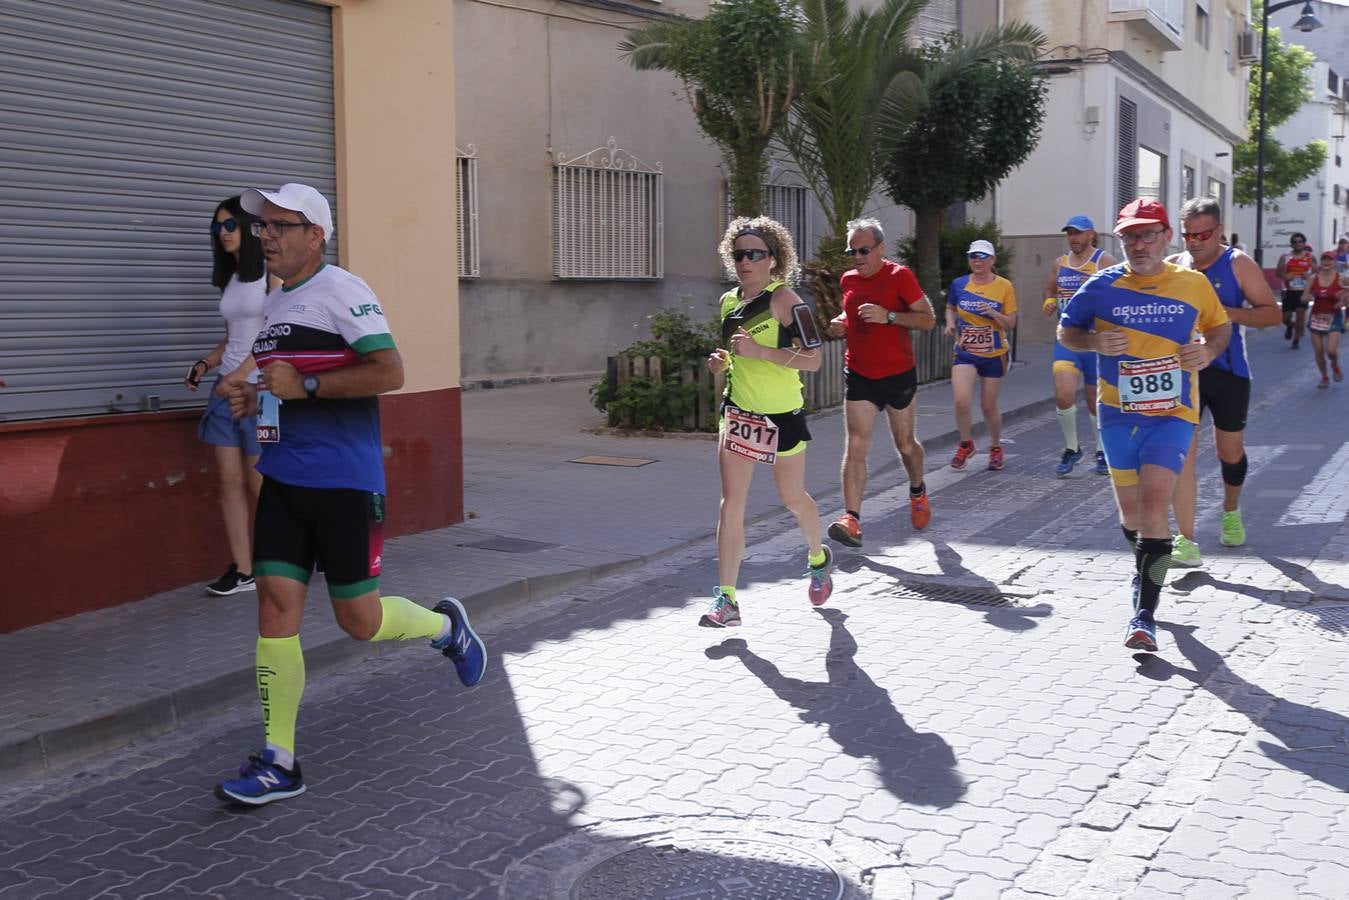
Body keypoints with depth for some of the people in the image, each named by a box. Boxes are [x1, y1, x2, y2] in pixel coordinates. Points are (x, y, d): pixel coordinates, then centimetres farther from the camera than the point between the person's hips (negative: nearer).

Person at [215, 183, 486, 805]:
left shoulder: (342, 292, -9)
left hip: (343, 482, -7)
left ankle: (446, 626, 33)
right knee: (275, 607, -1)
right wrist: (254, 399, 10)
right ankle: (278, 762, 5)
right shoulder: (274, 306, 17)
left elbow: (389, 372, -19)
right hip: (282, 479, 7)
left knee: (359, 620, 1)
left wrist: (304, 385, -18)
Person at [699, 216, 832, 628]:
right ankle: (726, 601, -6)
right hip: (738, 411, 5)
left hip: (782, 414, -5)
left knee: (792, 498, 13)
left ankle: (818, 558, 44)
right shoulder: (729, 301, 8)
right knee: (731, 502, -7)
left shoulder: (783, 299, -13)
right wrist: (721, 361, 2)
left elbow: (812, 359, -19)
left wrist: (759, 351, -27)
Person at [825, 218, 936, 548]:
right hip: (858, 374, 3)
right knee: (855, 445, -11)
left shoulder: (899, 276, -10)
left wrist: (888, 316, -25)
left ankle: (918, 493, 42)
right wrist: (841, 323, 2)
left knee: (905, 444, 13)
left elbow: (928, 320, -12)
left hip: (897, 375, -3)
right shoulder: (848, 280, 5)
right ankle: (851, 518, -16)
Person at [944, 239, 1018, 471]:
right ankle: (966, 444, 9)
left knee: (989, 407, 7)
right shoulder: (959, 284, -2)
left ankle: (995, 447, 33)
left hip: (994, 355, -1)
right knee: (961, 401, -17)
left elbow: (1011, 323, -4)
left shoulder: (1004, 286, -6)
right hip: (965, 353, 1)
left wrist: (994, 314, -23)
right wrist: (951, 323, -3)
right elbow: (950, 308, 17)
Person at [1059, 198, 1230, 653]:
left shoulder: (1194, 284, -1)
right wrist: (1094, 342, -13)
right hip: (1117, 413, 2)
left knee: (1155, 501, -17)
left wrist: (1208, 350, -7)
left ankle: (1145, 612, -15)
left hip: (1172, 414, -2)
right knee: (1130, 508, 13)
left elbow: (1220, 326, 15)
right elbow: (1065, 331, 8)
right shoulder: (1102, 286, -2)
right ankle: (1146, 571, 44)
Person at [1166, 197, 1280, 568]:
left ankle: (1231, 512, 43)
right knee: (1181, 452, -11)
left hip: (1228, 372, -1)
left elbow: (1272, 313, -7)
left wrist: (1227, 313, -22)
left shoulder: (1238, 264, -4)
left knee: (1230, 452, 13)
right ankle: (1186, 542, -10)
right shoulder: (1172, 267, 4)